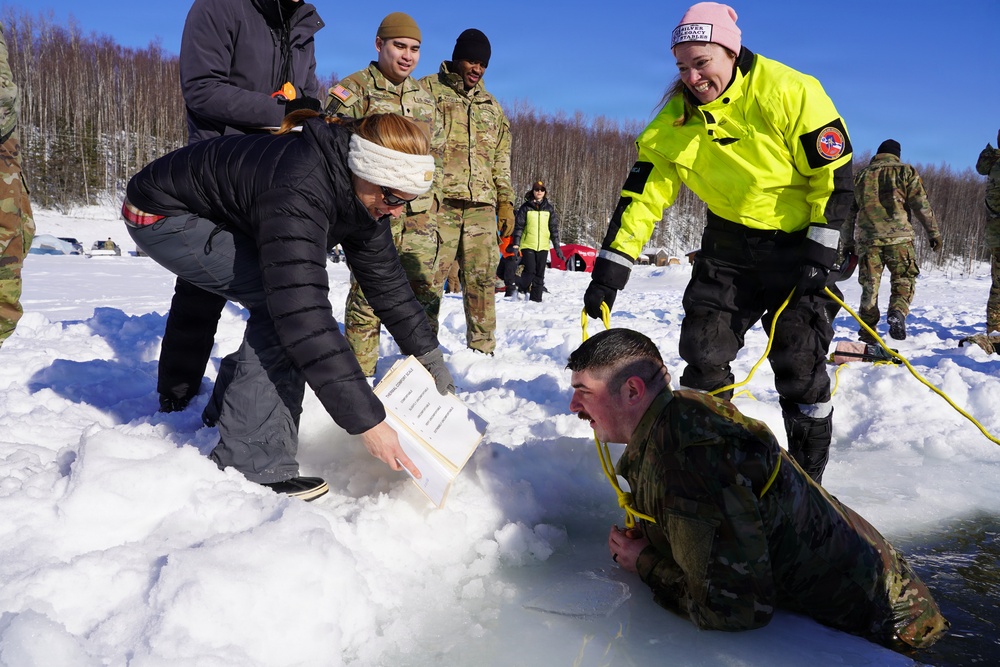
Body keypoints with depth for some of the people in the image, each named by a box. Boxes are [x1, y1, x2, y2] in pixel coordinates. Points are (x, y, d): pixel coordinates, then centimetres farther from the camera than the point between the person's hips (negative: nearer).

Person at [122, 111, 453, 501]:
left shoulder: (362, 193, -10)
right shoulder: (299, 194, -38)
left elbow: (384, 278, 0)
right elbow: (304, 314, -42)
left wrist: (429, 354, 0)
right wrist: (365, 421, -40)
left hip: (211, 217, 9)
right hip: (160, 216, -9)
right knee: (285, 305, -22)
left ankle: (226, 414, 20)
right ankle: (252, 465, -17)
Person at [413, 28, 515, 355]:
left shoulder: (492, 107, 24)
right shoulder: (427, 90, 9)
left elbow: (501, 162, 24)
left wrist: (505, 202, 14)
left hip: (481, 206, 5)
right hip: (437, 202, -4)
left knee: (482, 279, 0)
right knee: (427, 279, -10)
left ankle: (482, 350, 7)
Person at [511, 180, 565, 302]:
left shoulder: (549, 208, 8)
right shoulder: (525, 207, 1)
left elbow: (554, 228, 9)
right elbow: (518, 226, 1)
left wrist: (557, 247, 5)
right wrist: (516, 244, -6)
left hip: (543, 246, 3)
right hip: (528, 245, -3)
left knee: (540, 273, 3)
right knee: (530, 271, -12)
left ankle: (536, 298, 11)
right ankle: (518, 288, 13)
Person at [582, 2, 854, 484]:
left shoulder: (788, 91, -19)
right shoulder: (677, 117, -5)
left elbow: (835, 173, -14)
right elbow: (644, 191, -5)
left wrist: (820, 253, -18)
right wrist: (611, 266, -11)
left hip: (799, 241, -4)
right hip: (729, 241, 4)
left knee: (800, 361, -8)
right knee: (703, 350, -1)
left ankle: (808, 476, 11)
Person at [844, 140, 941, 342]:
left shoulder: (861, 175, 19)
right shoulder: (905, 171, 10)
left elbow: (850, 212, 18)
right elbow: (921, 205, 2)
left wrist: (848, 243, 22)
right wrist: (934, 232, 5)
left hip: (866, 238, 2)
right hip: (898, 236, -2)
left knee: (869, 284, 6)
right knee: (903, 279, 7)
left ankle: (867, 331, 4)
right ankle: (898, 312, -19)